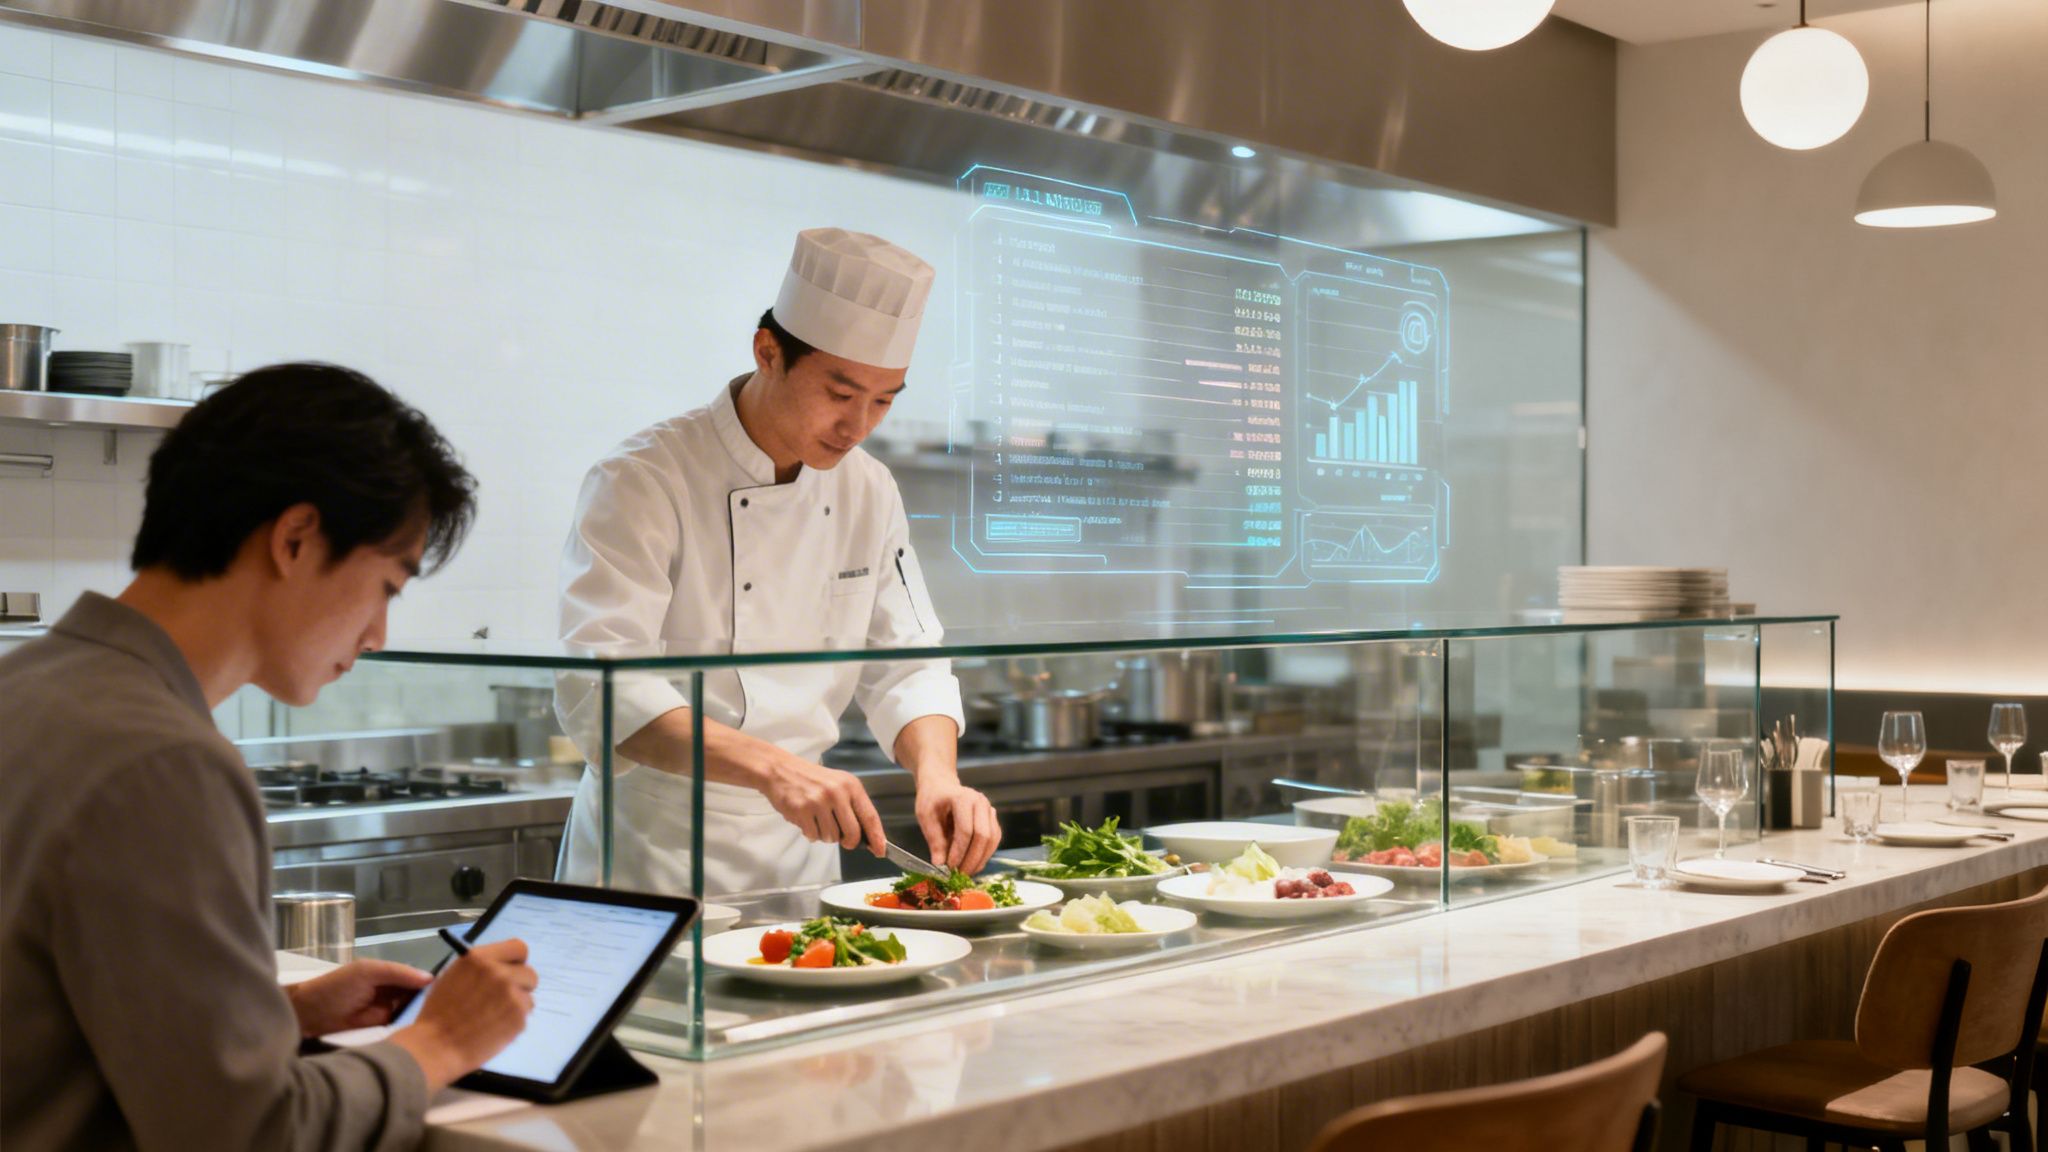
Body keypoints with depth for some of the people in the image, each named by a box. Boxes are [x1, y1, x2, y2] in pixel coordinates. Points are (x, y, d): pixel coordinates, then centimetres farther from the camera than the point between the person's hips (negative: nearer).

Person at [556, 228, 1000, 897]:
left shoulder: (870, 493, 7)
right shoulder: (642, 482, -13)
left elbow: (906, 666, 9)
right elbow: (599, 689, -23)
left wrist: (938, 774, -12)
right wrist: (771, 767, -35)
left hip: (801, 855, 5)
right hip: (653, 864, -5)